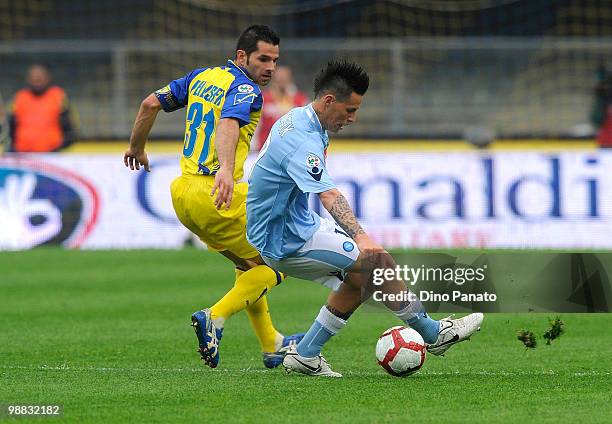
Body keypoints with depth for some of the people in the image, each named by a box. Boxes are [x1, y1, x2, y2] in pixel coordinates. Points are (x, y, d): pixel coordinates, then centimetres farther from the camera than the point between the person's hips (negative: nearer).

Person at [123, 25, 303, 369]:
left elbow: (151, 103, 16)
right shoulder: (246, 89, -11)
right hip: (218, 196, -9)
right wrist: (226, 170, -49)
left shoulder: (202, 77, 14)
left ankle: (271, 344, 29)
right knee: (273, 264, 4)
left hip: (183, 192, 9)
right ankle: (215, 319, -12)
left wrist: (137, 149, 30)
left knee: (249, 265, 25)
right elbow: (228, 124, -32)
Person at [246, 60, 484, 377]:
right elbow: (329, 195, -41)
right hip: (286, 242, -11)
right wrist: (360, 237, -53)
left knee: (360, 278, 13)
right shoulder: (302, 141, -27)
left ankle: (304, 355, 14)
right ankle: (432, 334, -1)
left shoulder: (297, 119, 6)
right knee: (378, 260, -14)